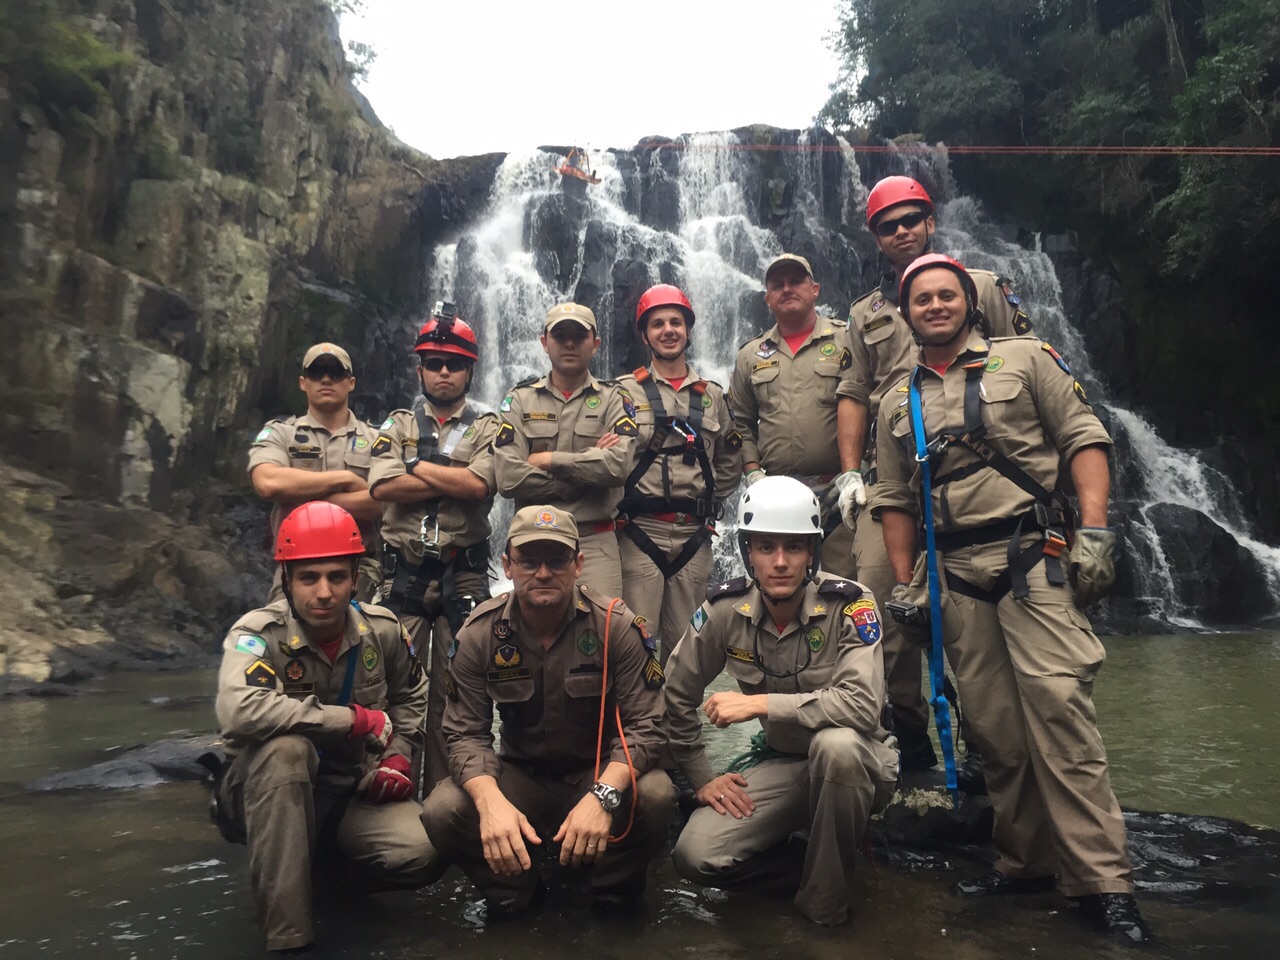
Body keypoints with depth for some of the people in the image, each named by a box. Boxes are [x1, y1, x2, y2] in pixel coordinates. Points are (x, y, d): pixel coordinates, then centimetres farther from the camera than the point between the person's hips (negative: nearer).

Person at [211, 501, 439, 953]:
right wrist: (358, 720, -34)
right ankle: (287, 933, -26)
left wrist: (398, 757, -2)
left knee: (420, 851, -24)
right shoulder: (259, 634, -20)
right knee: (283, 746, -37)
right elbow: (238, 711, -42)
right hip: (271, 798, -3)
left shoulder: (381, 629, -6)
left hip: (354, 793, 4)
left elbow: (411, 696, 15)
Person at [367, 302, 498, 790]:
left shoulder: (487, 428, 7)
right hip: (403, 575, 2)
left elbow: (480, 484, -12)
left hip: (463, 576, -1)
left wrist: (418, 465, -4)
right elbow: (382, 487, -6)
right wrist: (451, 482, -8)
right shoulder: (398, 425, 12)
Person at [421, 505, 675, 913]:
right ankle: (514, 894, 6)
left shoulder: (616, 625, -14)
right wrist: (491, 801, -31)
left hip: (601, 773, -1)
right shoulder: (479, 634, -9)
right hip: (521, 777, 2)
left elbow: (644, 725, -17)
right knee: (442, 811, -25)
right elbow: (466, 733, -10)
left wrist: (603, 795, -36)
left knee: (655, 796, -33)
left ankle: (613, 897, 1)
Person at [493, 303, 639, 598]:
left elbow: (618, 465, -13)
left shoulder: (613, 399, 6)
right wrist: (589, 465, -8)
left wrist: (548, 459, -8)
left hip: (596, 541, -1)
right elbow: (509, 478, -7)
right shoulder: (521, 398, 8)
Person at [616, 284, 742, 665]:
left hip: (694, 536, 4)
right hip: (640, 534, -3)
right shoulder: (626, 391, 2)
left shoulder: (712, 395, 13)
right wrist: (621, 504, -6)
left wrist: (708, 501, 8)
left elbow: (730, 462, 18)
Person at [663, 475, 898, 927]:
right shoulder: (726, 609, -11)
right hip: (780, 761, 3)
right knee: (696, 856, -16)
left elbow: (863, 704, -33)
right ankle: (806, 860, 12)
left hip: (856, 759, -3)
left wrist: (759, 703, -31)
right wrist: (702, 777, 0)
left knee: (836, 744, -39)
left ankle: (825, 902, -13)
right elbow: (678, 693, 1)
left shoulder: (849, 605, -21)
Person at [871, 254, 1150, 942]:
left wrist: (1095, 531, -10)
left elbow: (1083, 438, 1)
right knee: (993, 724, 5)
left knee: (1058, 704, -13)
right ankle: (1026, 861, 18)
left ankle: (1101, 879, -5)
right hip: (956, 574, 4)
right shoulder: (899, 406, 16)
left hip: (1035, 556, -3)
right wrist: (905, 582, 10)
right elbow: (894, 501, 16)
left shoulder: (1025, 359, 7)